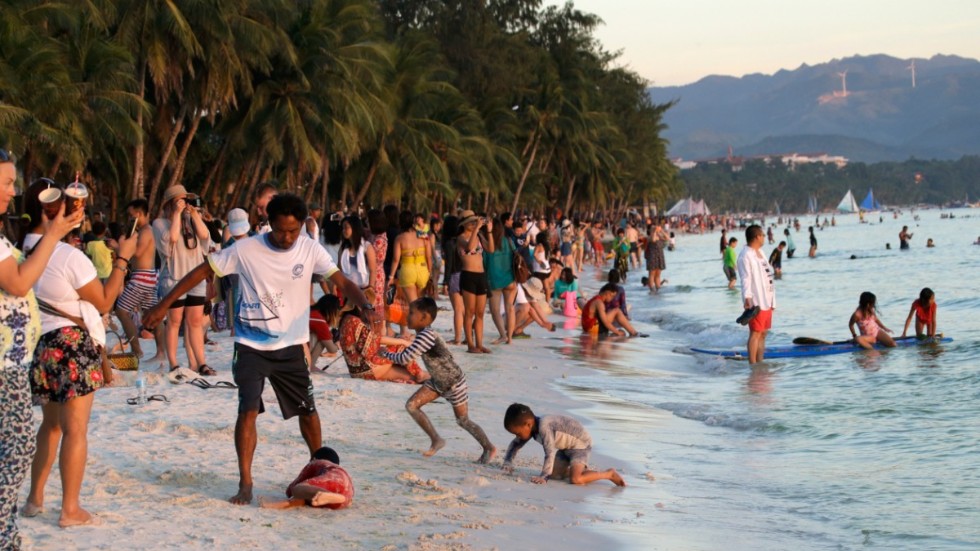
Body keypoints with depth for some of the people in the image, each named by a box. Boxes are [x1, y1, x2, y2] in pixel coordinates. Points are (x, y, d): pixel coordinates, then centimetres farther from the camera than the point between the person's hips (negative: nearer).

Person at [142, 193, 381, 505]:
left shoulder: (310, 250, -9)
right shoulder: (246, 250, -14)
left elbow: (342, 282, -15)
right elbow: (203, 271, -7)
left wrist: (366, 307, -36)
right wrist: (164, 305, -9)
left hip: (291, 346, 2)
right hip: (252, 346, -2)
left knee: (307, 410, 12)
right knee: (248, 410, -14)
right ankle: (245, 483, -7)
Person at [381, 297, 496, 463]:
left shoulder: (427, 335, -33)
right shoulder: (421, 333, -5)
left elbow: (405, 357, -34)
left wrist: (386, 354, -20)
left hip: (454, 383, -9)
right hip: (437, 382, 9)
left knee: (463, 421, 4)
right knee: (412, 405, -3)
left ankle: (489, 449, 24)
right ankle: (436, 440, 10)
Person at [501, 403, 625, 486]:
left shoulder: (544, 427, -34)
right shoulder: (529, 427, -5)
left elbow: (550, 453, -37)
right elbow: (515, 444, 9)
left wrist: (543, 476, -35)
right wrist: (508, 462, -5)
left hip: (581, 443, -10)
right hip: (566, 447, 10)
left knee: (575, 480, -26)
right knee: (554, 474, 6)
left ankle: (609, 474, -9)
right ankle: (581, 470, 27)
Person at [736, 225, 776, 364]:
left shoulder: (760, 253, 17)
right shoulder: (745, 256, -13)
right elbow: (746, 278, -22)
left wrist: (772, 300, 21)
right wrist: (747, 297, -32)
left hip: (766, 300, 10)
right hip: (756, 302, -10)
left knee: (763, 333, 12)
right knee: (755, 333, -9)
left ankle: (760, 363, 17)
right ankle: (753, 365, -7)